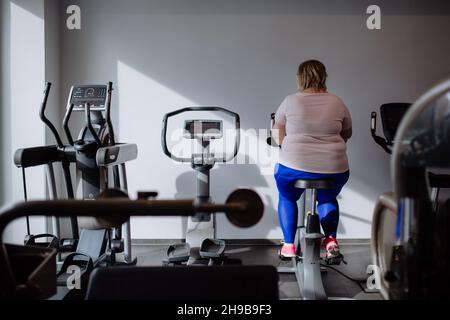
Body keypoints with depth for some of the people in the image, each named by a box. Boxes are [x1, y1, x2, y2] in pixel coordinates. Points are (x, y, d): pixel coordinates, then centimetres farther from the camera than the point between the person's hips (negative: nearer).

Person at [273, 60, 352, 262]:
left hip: (294, 167, -2)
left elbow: (277, 137, 7)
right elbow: (347, 134, 18)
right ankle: (331, 240, 14)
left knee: (287, 197, 27)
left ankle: (289, 245, 22)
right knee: (328, 199, 31)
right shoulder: (337, 103, 6)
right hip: (334, 169, 2)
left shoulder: (290, 101, 1)